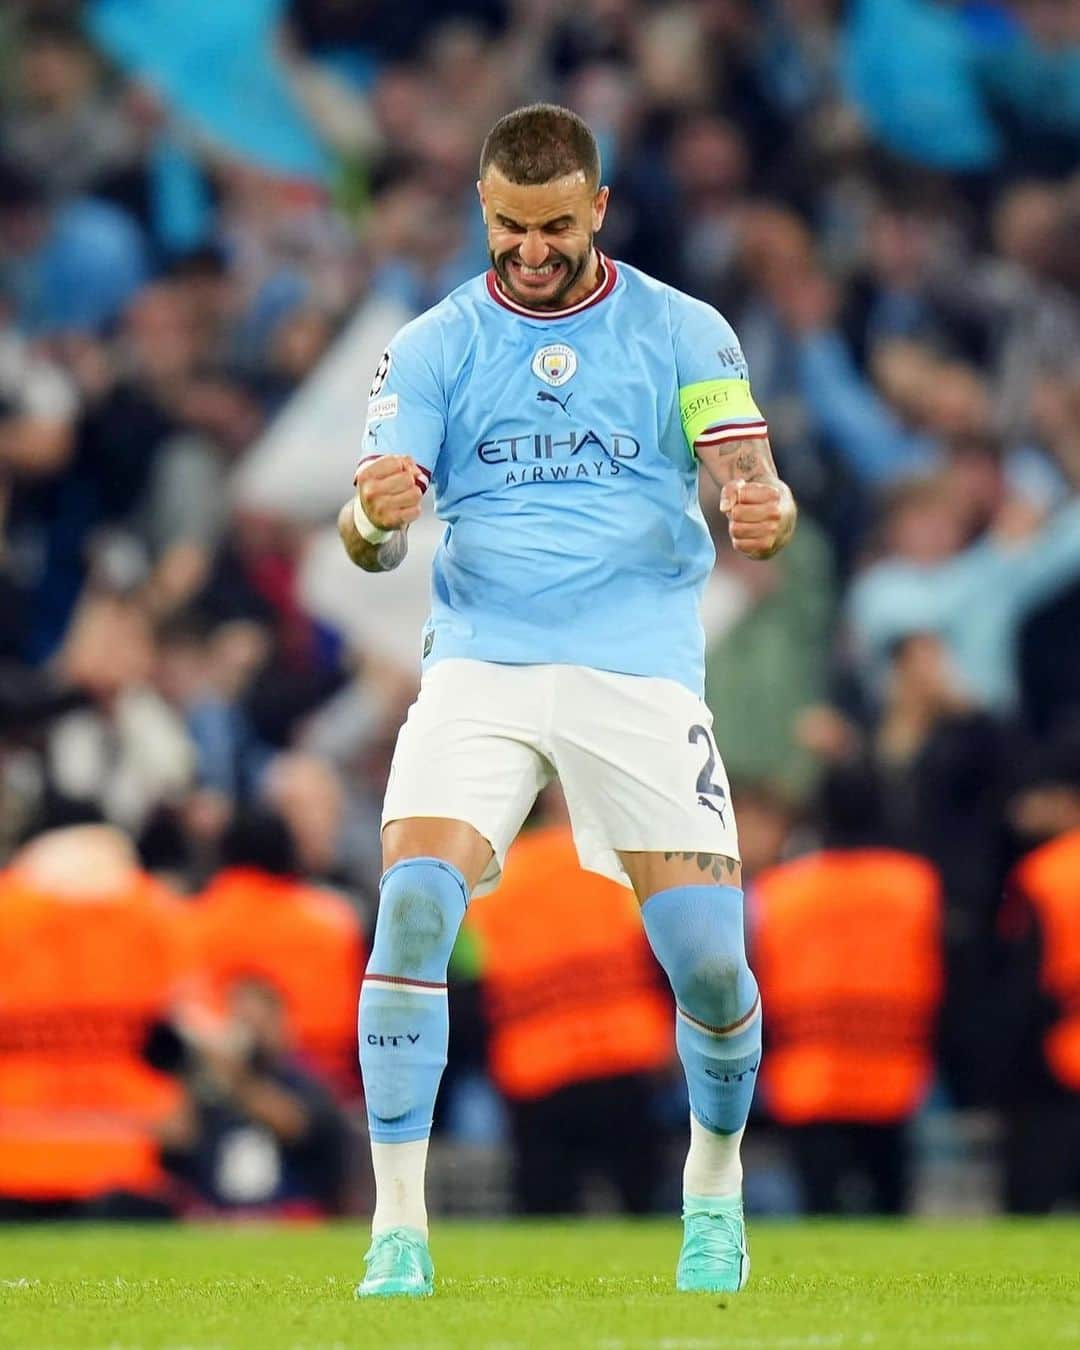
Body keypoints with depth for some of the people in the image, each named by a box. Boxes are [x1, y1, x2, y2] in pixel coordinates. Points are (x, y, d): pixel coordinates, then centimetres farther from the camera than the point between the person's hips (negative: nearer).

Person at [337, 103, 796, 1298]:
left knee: (710, 963, -7)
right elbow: (374, 537, -1)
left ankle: (714, 1182, 23)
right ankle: (397, 1232, -16)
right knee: (413, 907, -22)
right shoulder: (431, 348, 6)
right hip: (479, 661, 0)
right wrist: (371, 518, -25)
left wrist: (763, 515, -26)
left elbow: (752, 485, -2)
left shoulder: (682, 333, 5)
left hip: (641, 664, 0)